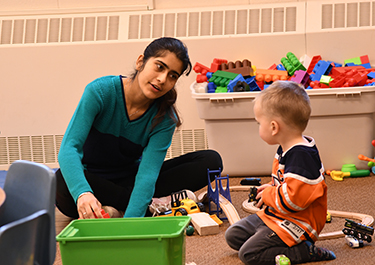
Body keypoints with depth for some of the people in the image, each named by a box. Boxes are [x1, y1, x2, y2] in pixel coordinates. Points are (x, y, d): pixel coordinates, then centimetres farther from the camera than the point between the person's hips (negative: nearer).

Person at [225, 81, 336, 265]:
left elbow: (294, 199, -33)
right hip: (273, 215, 11)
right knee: (233, 236, 13)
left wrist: (268, 196, -16)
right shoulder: (286, 149, 6)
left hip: (297, 222, -11)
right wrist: (271, 188, 6)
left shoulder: (302, 156, -27)